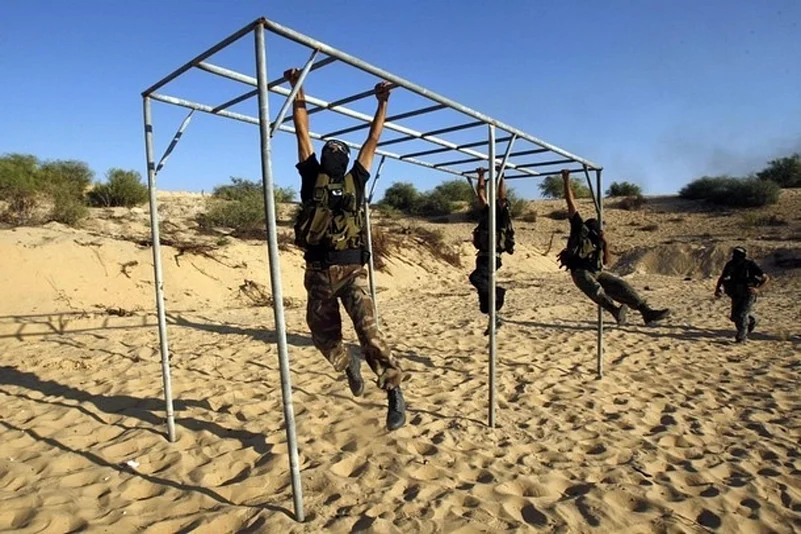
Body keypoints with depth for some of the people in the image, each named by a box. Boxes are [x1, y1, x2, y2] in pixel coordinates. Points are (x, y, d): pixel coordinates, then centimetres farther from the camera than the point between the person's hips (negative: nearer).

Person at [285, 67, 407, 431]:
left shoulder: (355, 181, 13)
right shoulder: (312, 177, 12)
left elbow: (373, 139, 18)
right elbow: (302, 131, 13)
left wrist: (382, 103, 20)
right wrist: (298, 90, 14)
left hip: (352, 270, -1)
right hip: (318, 271, 2)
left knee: (368, 330, -13)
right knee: (323, 334, 11)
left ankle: (395, 393, -8)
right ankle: (349, 364, 42)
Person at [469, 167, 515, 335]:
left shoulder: (502, 215, -3)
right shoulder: (486, 212, 13)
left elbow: (502, 196, -12)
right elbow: (481, 194, 16)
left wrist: (500, 176, -10)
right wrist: (481, 176, 17)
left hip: (493, 257, -8)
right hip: (482, 256, 8)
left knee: (476, 278, -30)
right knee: (484, 290, 8)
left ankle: (498, 293, -11)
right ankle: (494, 320, 19)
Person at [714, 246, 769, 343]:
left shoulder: (750, 264, -19)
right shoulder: (730, 264, -8)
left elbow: (766, 278, -13)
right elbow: (721, 278, 4)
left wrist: (758, 289, -26)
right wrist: (718, 289, -12)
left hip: (748, 295, -5)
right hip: (736, 295, 5)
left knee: (741, 315, -13)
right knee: (735, 316, 10)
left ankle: (742, 337, 5)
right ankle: (753, 320, 42)